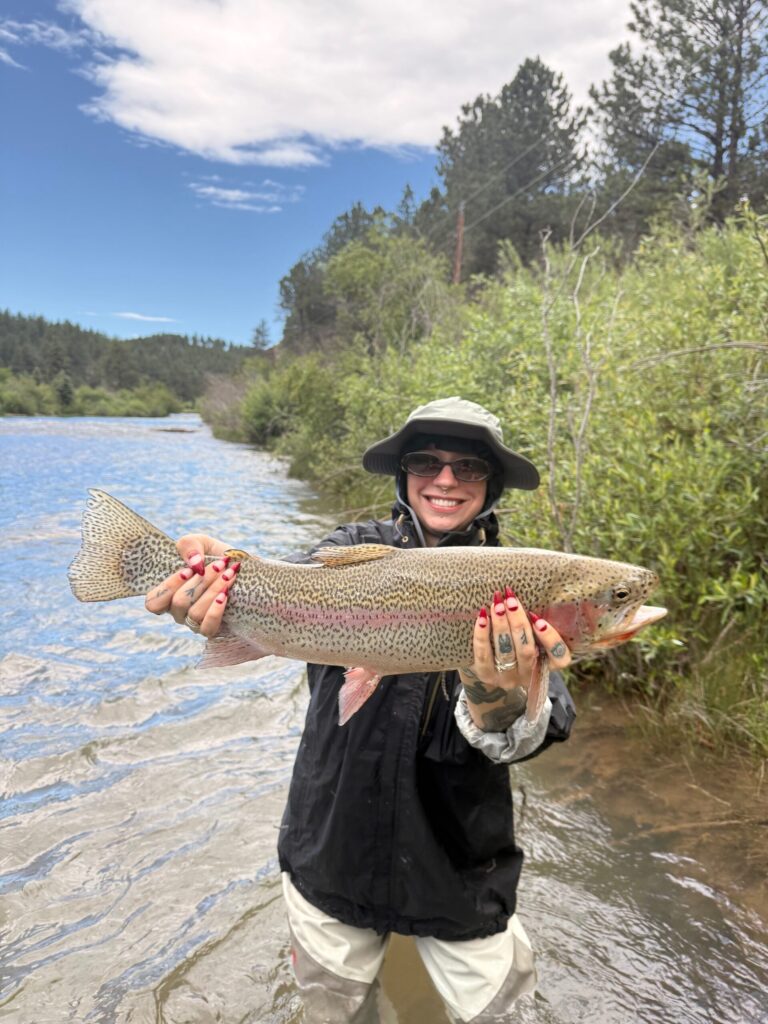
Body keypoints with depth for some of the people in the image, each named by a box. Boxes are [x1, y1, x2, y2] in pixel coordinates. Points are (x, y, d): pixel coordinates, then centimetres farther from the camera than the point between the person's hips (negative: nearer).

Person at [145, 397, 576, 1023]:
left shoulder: (516, 592, -9)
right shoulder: (359, 549, -6)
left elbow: (538, 732, -22)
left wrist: (501, 703, -45)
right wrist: (222, 573, -48)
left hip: (460, 871, 0)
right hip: (332, 852, 1)